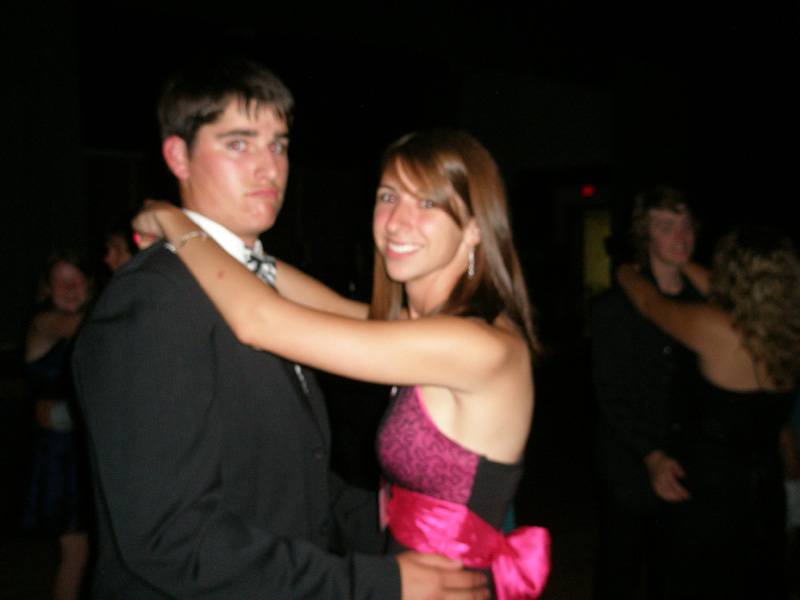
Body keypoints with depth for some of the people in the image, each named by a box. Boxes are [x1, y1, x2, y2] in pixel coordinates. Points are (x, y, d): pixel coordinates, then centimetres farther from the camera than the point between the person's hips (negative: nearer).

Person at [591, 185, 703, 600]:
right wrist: (651, 457, -20)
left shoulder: (703, 304, 7)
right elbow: (610, 395, -9)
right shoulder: (614, 306, -4)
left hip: (684, 471, 3)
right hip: (629, 471, -3)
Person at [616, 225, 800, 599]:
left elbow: (648, 301, -8)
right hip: (765, 493, 6)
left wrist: (625, 270, 12)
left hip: (709, 492, -6)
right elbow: (722, 292, 10)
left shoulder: (715, 330, -24)